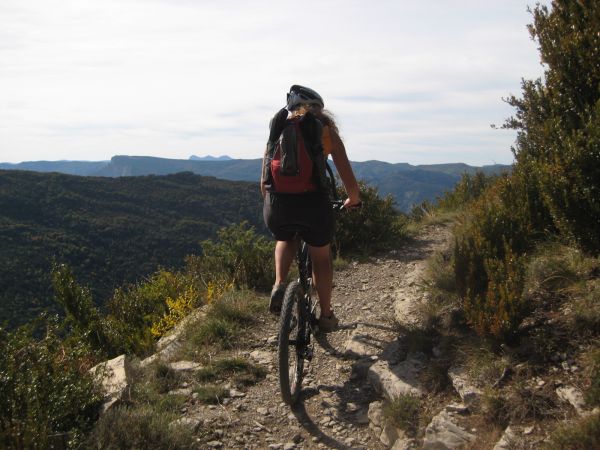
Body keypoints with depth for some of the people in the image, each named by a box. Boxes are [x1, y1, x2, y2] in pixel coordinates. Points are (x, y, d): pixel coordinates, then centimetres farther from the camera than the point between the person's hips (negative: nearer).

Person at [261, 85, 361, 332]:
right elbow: (350, 182, 9)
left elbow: (264, 182, 21)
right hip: (313, 204, -2)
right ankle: (326, 316, 33)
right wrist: (353, 200, 30)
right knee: (321, 258, 25)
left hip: (277, 207, 2)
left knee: (285, 240, 36)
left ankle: (279, 286, 14)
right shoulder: (327, 131, 11)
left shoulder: (278, 130, 19)